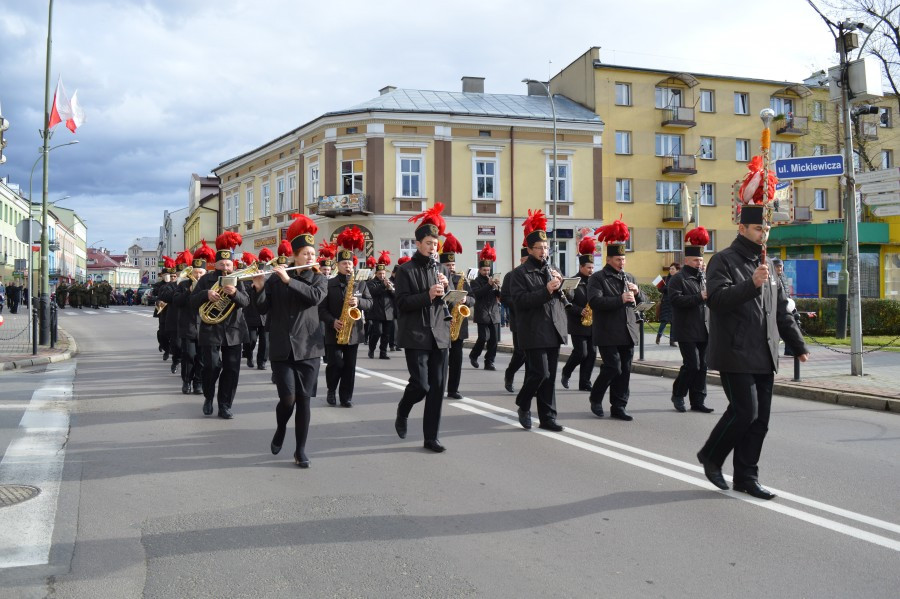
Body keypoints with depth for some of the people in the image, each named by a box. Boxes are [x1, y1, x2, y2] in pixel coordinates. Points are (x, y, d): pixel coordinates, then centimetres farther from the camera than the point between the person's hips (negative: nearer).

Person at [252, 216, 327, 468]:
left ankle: (301, 450, 11)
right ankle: (280, 430, 25)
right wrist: (259, 287, -18)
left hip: (308, 348, 1)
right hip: (281, 348, -1)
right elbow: (262, 308, -1)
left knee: (304, 399, 0)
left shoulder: (319, 280, 7)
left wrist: (289, 280, -19)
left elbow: (315, 296, -15)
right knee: (287, 398, -7)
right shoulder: (275, 280, 4)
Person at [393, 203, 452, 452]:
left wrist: (446, 288, -6)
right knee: (421, 385, -8)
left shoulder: (442, 270, 13)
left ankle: (431, 437, 11)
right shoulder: (405, 270, -2)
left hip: (440, 335, 5)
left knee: (437, 388, 3)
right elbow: (402, 303, -11)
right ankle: (402, 413, 24)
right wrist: (428, 295, -23)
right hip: (416, 336, -5)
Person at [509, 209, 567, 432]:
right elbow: (520, 301, -16)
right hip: (534, 332, -6)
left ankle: (547, 417, 13)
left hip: (553, 330, 6)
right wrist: (546, 291, -23)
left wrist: (559, 284, -1)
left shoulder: (551, 270, 17)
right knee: (540, 373, -9)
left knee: (550, 376, 7)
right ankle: (523, 405, 16)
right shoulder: (520, 272, -4)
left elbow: (561, 298, 18)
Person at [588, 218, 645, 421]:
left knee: (624, 370, 6)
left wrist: (637, 293, -4)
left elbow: (642, 301, 19)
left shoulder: (629, 278, 17)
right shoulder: (597, 278, -4)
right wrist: (620, 299, -25)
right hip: (608, 333, -6)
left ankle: (618, 407, 14)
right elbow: (595, 301, -18)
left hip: (627, 333, 6)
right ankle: (595, 398, 15)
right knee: (613, 367, -8)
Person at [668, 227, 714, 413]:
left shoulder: (704, 277, 17)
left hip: (703, 330, 7)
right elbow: (676, 299, -19)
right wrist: (699, 297, -23)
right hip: (687, 331, -7)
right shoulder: (678, 278, -5)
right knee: (692, 365, -9)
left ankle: (698, 401, 15)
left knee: (701, 366, 7)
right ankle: (678, 395, 12)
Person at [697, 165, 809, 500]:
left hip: (764, 357, 7)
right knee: (744, 412, -11)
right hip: (735, 355, -7)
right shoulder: (724, 260, -5)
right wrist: (752, 284, -29)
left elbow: (781, 310, 22)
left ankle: (746, 477, 16)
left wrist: (797, 344, 19)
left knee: (760, 419, 7)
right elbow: (718, 299, -20)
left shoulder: (765, 264, 18)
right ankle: (711, 455, 13)